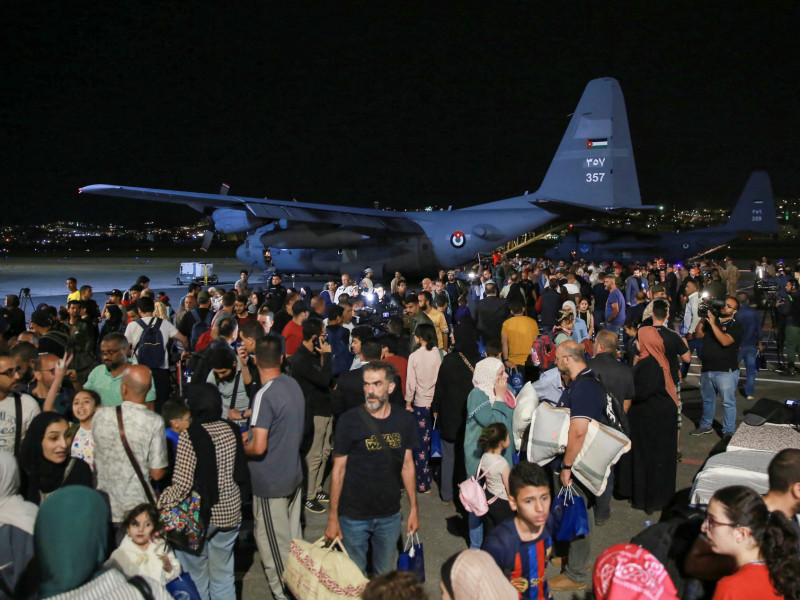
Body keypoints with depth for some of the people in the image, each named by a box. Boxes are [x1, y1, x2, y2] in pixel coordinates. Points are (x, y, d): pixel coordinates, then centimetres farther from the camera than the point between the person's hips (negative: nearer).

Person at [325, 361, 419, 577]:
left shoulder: (404, 421, -2)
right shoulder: (349, 421, -12)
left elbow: (407, 465, 7)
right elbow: (338, 469, -7)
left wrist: (413, 508, 8)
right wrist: (332, 517, -6)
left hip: (390, 515, 3)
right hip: (353, 516, -3)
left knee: (386, 575, 16)